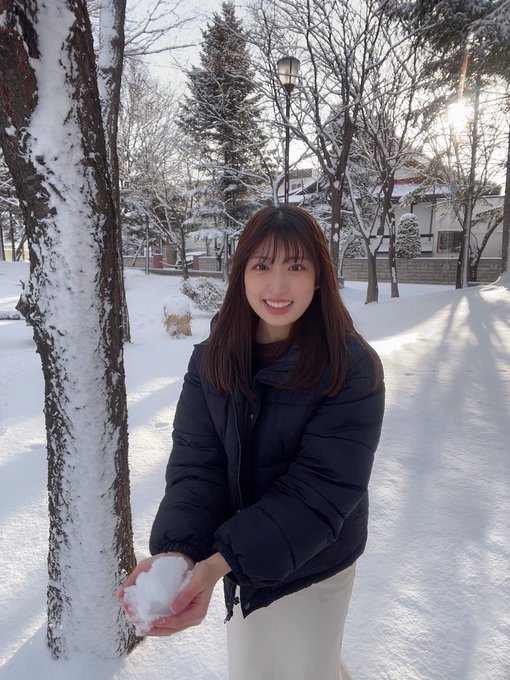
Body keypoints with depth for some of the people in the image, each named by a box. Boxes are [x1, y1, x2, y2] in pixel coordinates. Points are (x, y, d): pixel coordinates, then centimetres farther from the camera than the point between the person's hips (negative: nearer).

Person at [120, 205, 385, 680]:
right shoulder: (211, 359, -11)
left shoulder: (353, 369, -23)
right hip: (236, 561, 5)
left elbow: (321, 487, -25)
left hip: (310, 567, -4)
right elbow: (196, 462, -14)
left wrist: (220, 562, -33)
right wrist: (175, 551, -31)